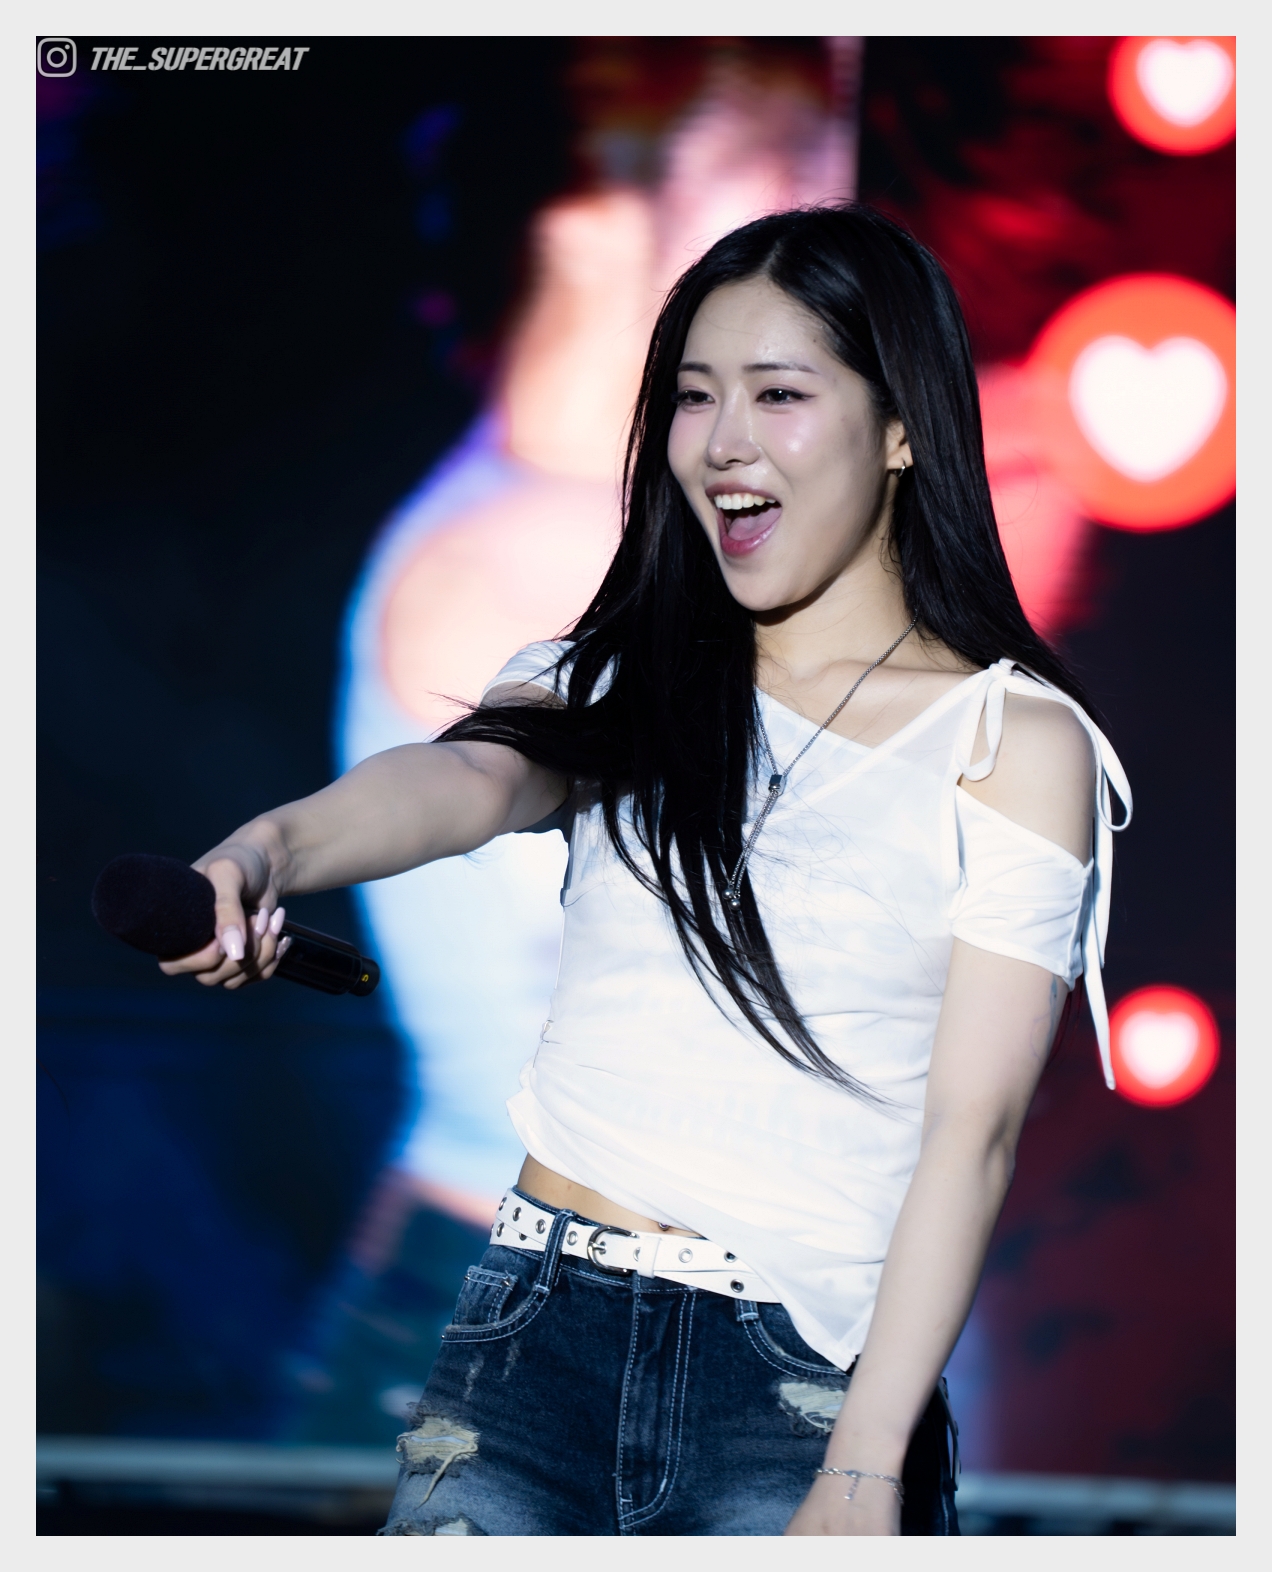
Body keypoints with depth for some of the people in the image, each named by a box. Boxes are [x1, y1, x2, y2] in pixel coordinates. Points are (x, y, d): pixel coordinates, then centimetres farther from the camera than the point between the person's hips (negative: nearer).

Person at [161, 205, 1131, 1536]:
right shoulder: (617, 680, 9)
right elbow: (465, 782, -13)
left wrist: (865, 1475, -14)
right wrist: (271, 849, -36)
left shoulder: (1015, 743, -1)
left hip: (804, 1375, -3)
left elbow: (973, 1131, -7)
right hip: (539, 1329, 3)